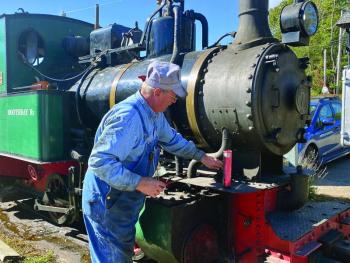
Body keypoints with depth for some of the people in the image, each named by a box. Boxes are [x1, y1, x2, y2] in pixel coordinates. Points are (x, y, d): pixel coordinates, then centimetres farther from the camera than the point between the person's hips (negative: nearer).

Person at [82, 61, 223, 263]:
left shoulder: (155, 114, 3)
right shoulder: (128, 116, -30)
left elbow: (172, 139, 20)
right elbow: (99, 162, -32)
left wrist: (201, 156, 22)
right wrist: (140, 183, -30)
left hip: (127, 204, 9)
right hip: (107, 206, -9)